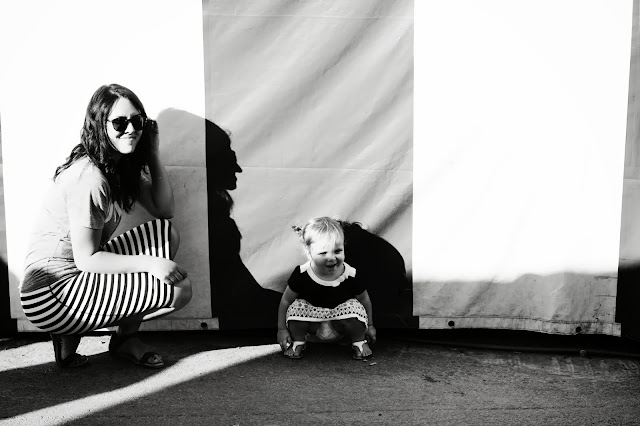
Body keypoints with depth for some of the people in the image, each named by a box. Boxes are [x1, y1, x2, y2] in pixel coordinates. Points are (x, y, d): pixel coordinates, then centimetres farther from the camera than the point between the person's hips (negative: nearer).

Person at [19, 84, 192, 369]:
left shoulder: (124, 165, 7)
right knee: (180, 290, -14)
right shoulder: (89, 177, -21)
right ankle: (71, 334, 2)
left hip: (80, 275, 9)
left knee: (167, 233, -1)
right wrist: (149, 263, -20)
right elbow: (86, 259, -20)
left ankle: (128, 336, 4)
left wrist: (153, 155, -1)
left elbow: (164, 211, 5)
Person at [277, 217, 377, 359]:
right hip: (312, 324, 0)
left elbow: (365, 300, -2)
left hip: (340, 326, 0)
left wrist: (369, 326, 10)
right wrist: (282, 329, -3)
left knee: (354, 307, -30)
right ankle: (298, 341, 3)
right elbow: (285, 300, -8)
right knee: (296, 307, -29)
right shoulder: (301, 275, -22)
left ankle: (359, 341, 2)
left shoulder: (351, 276, -21)